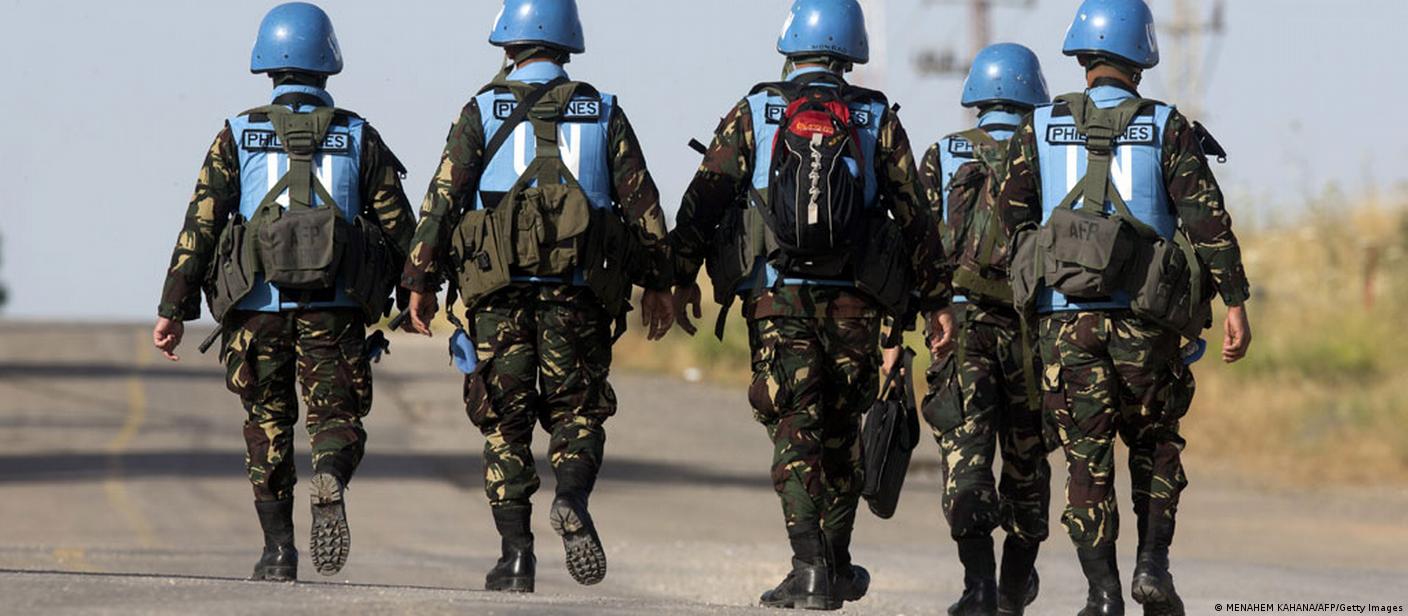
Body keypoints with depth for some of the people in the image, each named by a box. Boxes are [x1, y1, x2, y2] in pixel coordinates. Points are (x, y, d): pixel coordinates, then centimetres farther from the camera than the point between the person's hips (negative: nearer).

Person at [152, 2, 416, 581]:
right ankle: (330, 485, -27)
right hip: (335, 311, 0)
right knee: (337, 419, 7)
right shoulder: (358, 138, 5)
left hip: (259, 308, 1)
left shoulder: (238, 137, 3)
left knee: (268, 425, 16)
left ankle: (278, 549, 12)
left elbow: (201, 222, -3)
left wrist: (173, 308, -1)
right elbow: (399, 227, 3)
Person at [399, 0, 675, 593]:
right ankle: (573, 498, -20)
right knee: (578, 412, 11)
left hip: (500, 292, -1)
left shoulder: (483, 112, 4)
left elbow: (443, 197, -1)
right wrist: (657, 283, 13)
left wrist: (421, 281, 2)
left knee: (505, 422, 7)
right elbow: (642, 202, 7)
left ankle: (516, 553, 1)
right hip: (579, 293, 1)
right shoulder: (604, 114, 8)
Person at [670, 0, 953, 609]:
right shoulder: (877, 120, 6)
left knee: (794, 429, -2)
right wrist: (937, 298, 12)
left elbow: (704, 198, 0)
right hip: (853, 303, 1)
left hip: (776, 299, -1)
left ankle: (810, 566, -15)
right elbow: (915, 215, 7)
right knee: (840, 432, 15)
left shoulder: (752, 115, 4)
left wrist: (683, 278, 4)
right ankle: (837, 565, 22)